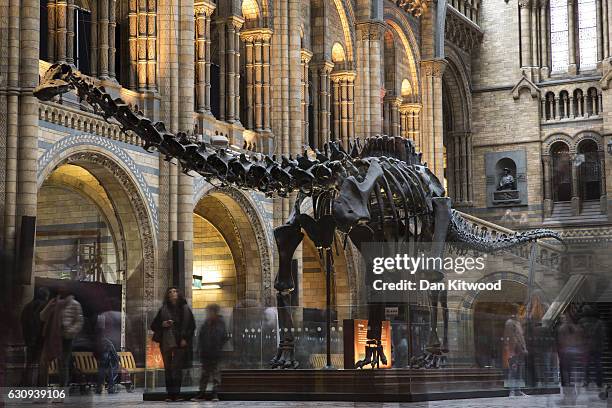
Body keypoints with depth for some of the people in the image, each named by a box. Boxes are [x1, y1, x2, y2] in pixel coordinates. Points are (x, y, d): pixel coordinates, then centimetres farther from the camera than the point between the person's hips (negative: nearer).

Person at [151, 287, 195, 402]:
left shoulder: (185, 309, 8)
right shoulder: (163, 310, 11)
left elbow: (192, 326, 6)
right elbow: (154, 325, 13)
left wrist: (185, 339, -4)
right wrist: (163, 324, -7)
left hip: (180, 342, -2)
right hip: (166, 343, 2)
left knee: (177, 368, -9)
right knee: (168, 368, -1)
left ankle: (176, 393, -10)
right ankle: (170, 394, 0)